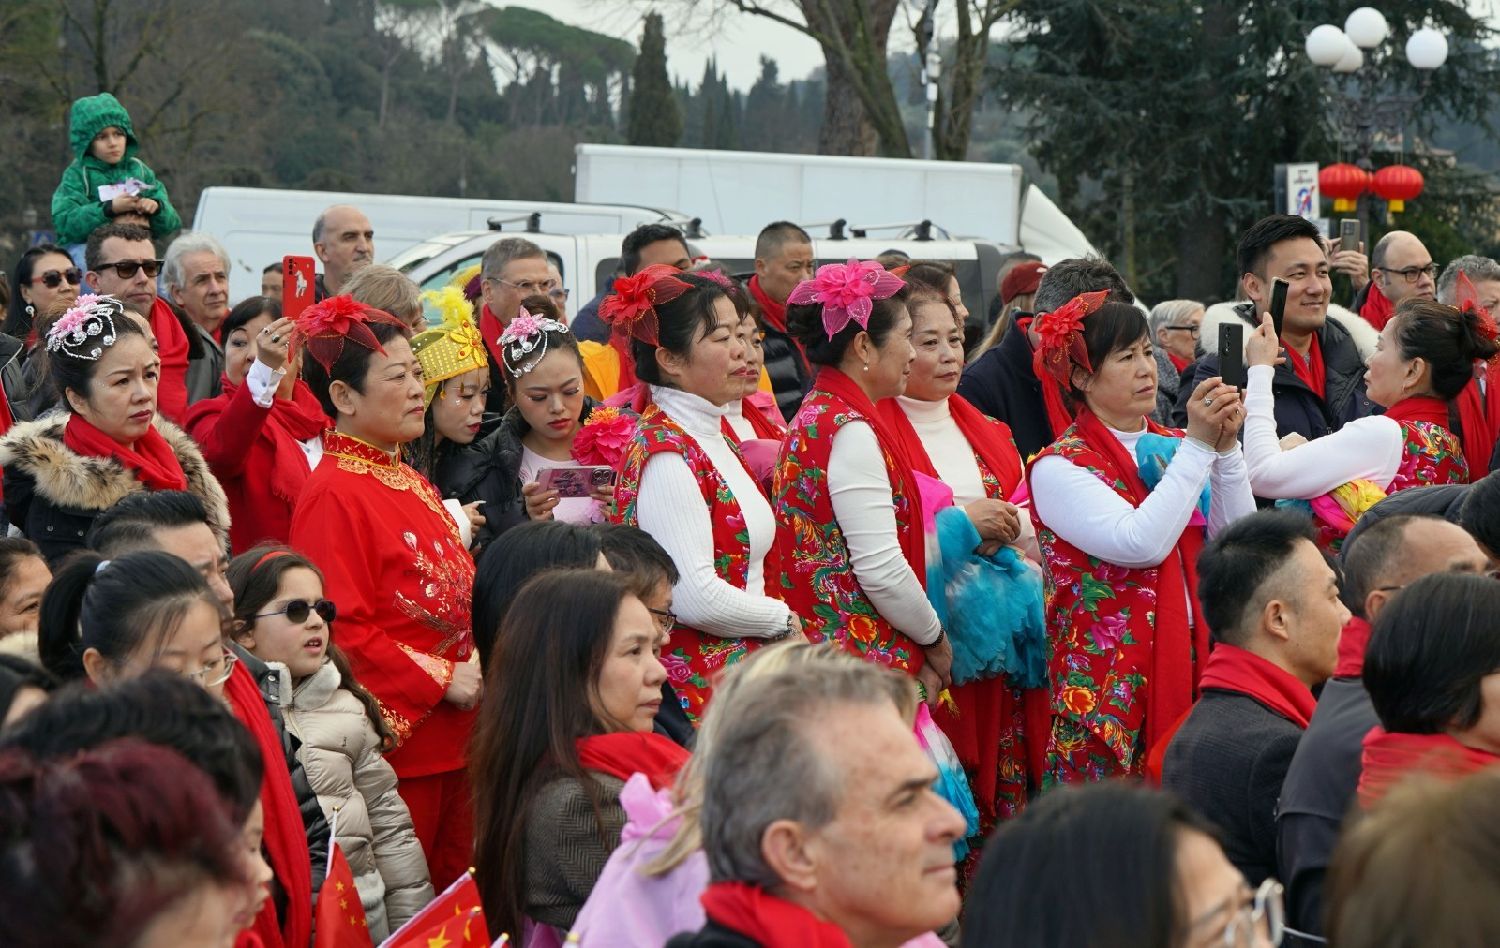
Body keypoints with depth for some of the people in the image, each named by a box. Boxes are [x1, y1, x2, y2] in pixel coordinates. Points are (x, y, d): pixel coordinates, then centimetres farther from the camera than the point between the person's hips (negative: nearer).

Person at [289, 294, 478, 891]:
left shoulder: (412, 485, 16)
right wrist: (441, 680, -17)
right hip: (394, 743, -9)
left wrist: (482, 671, 8)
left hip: (453, 743, 9)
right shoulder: (335, 495, -13)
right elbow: (341, 630, -20)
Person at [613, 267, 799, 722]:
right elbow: (696, 598, -23)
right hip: (695, 685, -9)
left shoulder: (716, 436, 14)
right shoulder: (665, 453, -15)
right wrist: (783, 620, -7)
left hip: (740, 675, 9)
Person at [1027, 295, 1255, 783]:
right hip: (1109, 682, -5)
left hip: (1195, 664, 5)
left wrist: (1226, 447, -9)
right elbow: (1142, 543, -20)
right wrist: (1199, 445, -16)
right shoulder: (1059, 467, -6)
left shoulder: (1172, 447, 13)